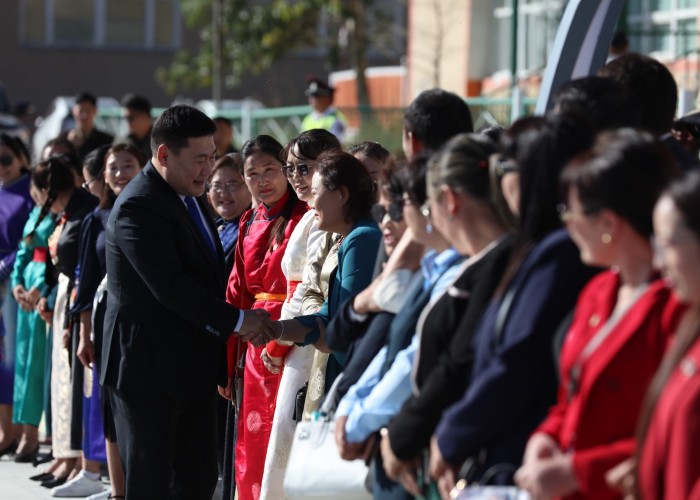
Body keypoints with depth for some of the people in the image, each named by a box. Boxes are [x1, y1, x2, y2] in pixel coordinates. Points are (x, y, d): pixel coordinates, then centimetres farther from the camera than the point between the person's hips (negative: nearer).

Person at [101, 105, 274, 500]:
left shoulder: (190, 197, 12)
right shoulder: (139, 207, -19)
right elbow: (171, 287, -26)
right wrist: (237, 320, -23)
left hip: (195, 370, 9)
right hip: (149, 372, -9)